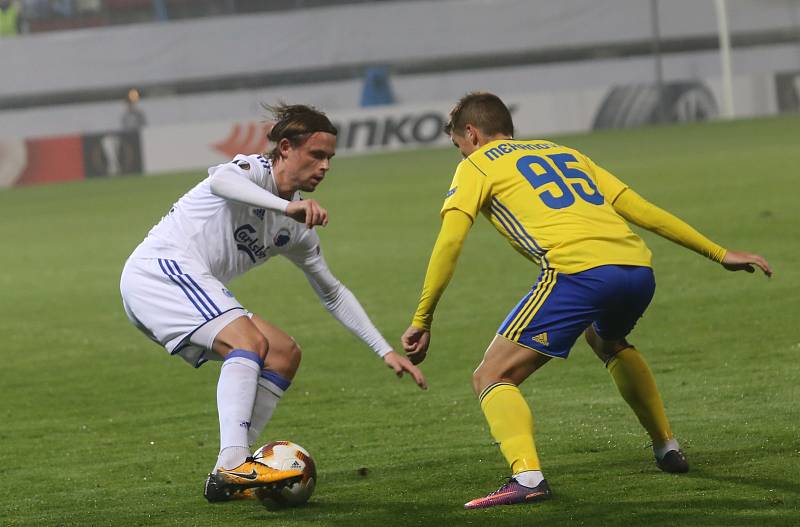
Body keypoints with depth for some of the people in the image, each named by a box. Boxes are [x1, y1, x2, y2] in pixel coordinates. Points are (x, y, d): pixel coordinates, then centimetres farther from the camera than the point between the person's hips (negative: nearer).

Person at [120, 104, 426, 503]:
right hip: (160, 265, -9)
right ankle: (232, 465, -38)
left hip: (194, 287, 9)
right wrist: (288, 206, -44)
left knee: (284, 353, 4)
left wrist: (385, 351, 20)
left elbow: (332, 292, 26)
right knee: (249, 341, -26)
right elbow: (221, 180, -32)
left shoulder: (297, 229, 17)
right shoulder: (255, 170, -6)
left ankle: (228, 476, -2)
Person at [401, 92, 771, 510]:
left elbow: (448, 242, 3)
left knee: (492, 378, 0)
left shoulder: (477, 165, 17)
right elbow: (643, 212, 29)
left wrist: (422, 321, 5)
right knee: (608, 343, 39)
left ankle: (527, 475, -24)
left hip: (578, 271, -7)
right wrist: (719, 254, 32)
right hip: (638, 270, 7)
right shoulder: (563, 153, 33)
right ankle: (667, 448, 40)